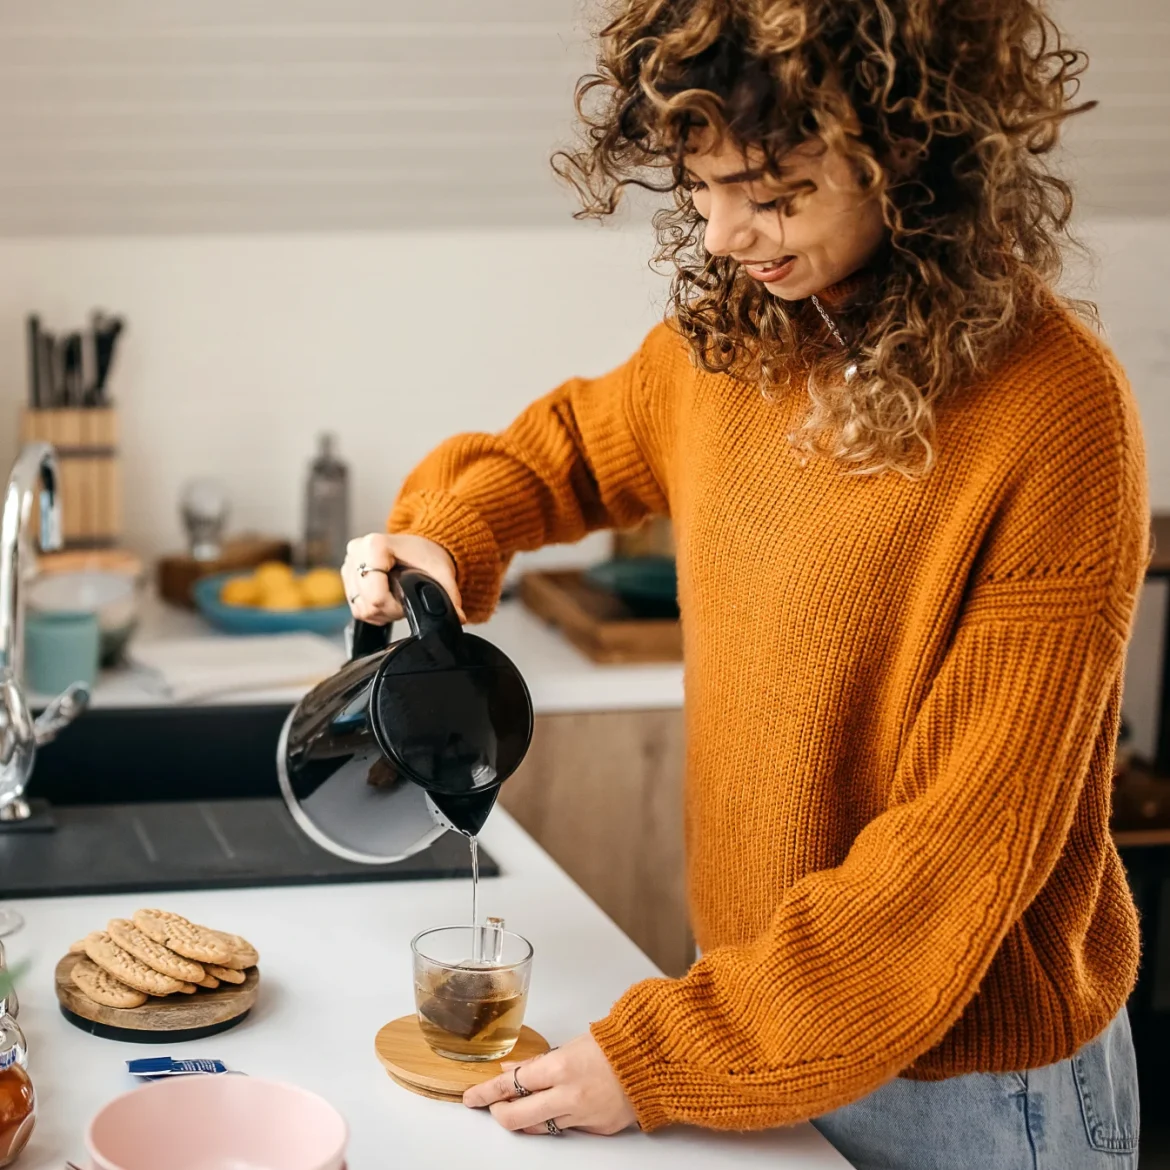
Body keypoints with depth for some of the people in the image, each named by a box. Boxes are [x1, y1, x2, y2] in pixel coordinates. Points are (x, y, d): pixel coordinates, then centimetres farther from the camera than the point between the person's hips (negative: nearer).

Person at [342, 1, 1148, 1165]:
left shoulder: (1053, 413, -23)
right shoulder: (729, 336, -4)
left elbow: (961, 848, -22)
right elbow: (578, 439, 18)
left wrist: (670, 1056, -20)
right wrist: (448, 533, -2)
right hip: (763, 1018, 5)